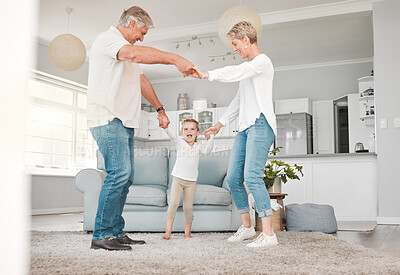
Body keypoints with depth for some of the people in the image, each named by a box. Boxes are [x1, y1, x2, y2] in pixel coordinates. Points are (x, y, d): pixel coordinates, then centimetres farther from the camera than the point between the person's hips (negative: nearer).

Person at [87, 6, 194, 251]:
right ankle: (102, 235, -12)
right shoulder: (107, 39, -4)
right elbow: (135, 54, -25)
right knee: (119, 173, -18)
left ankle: (116, 232, 10)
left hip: (125, 122, 10)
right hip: (108, 119, -10)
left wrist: (160, 109, 27)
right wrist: (176, 59, -30)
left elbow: (142, 80, 32)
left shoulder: (126, 49, 28)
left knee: (126, 177, 5)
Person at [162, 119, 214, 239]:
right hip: (178, 179, -1)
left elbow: (207, 150, -11)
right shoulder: (179, 143, 5)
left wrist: (210, 137, -12)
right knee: (173, 203, -14)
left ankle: (187, 232, 14)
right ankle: (168, 231, -9)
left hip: (191, 181, 1)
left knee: (188, 207, 1)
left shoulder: (198, 146, 8)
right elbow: (170, 133, -8)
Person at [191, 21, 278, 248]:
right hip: (245, 127, 9)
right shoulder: (249, 67, 26)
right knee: (233, 178, 4)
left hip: (260, 125, -9)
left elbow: (235, 73, -19)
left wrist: (206, 75, -17)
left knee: (252, 176, -20)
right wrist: (221, 123, 28)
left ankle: (269, 233, -18)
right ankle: (247, 227, 14)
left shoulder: (263, 61, -2)